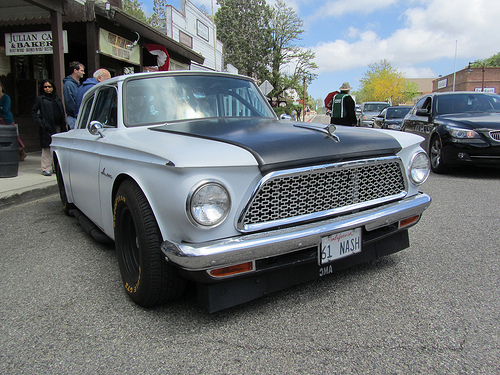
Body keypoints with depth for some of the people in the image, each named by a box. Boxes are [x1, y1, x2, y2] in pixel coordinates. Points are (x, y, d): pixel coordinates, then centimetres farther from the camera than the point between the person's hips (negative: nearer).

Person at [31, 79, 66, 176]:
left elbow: (62, 112, 21)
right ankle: (46, 169, -3)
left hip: (58, 126, 5)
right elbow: (33, 112, 4)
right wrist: (40, 122, -8)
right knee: (47, 148, -6)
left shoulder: (57, 98, 18)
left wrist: (63, 124, 9)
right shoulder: (40, 99, 4)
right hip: (47, 127, -5)